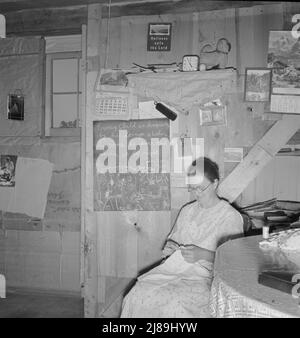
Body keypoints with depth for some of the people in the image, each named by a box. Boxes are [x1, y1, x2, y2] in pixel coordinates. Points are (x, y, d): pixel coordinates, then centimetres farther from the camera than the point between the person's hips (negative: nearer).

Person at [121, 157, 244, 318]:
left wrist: (203, 254, -19)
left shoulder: (231, 217, -3)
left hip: (205, 275, -5)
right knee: (138, 294, -20)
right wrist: (169, 247, 0)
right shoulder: (187, 210, 15)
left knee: (175, 304, -33)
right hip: (174, 268, 5)